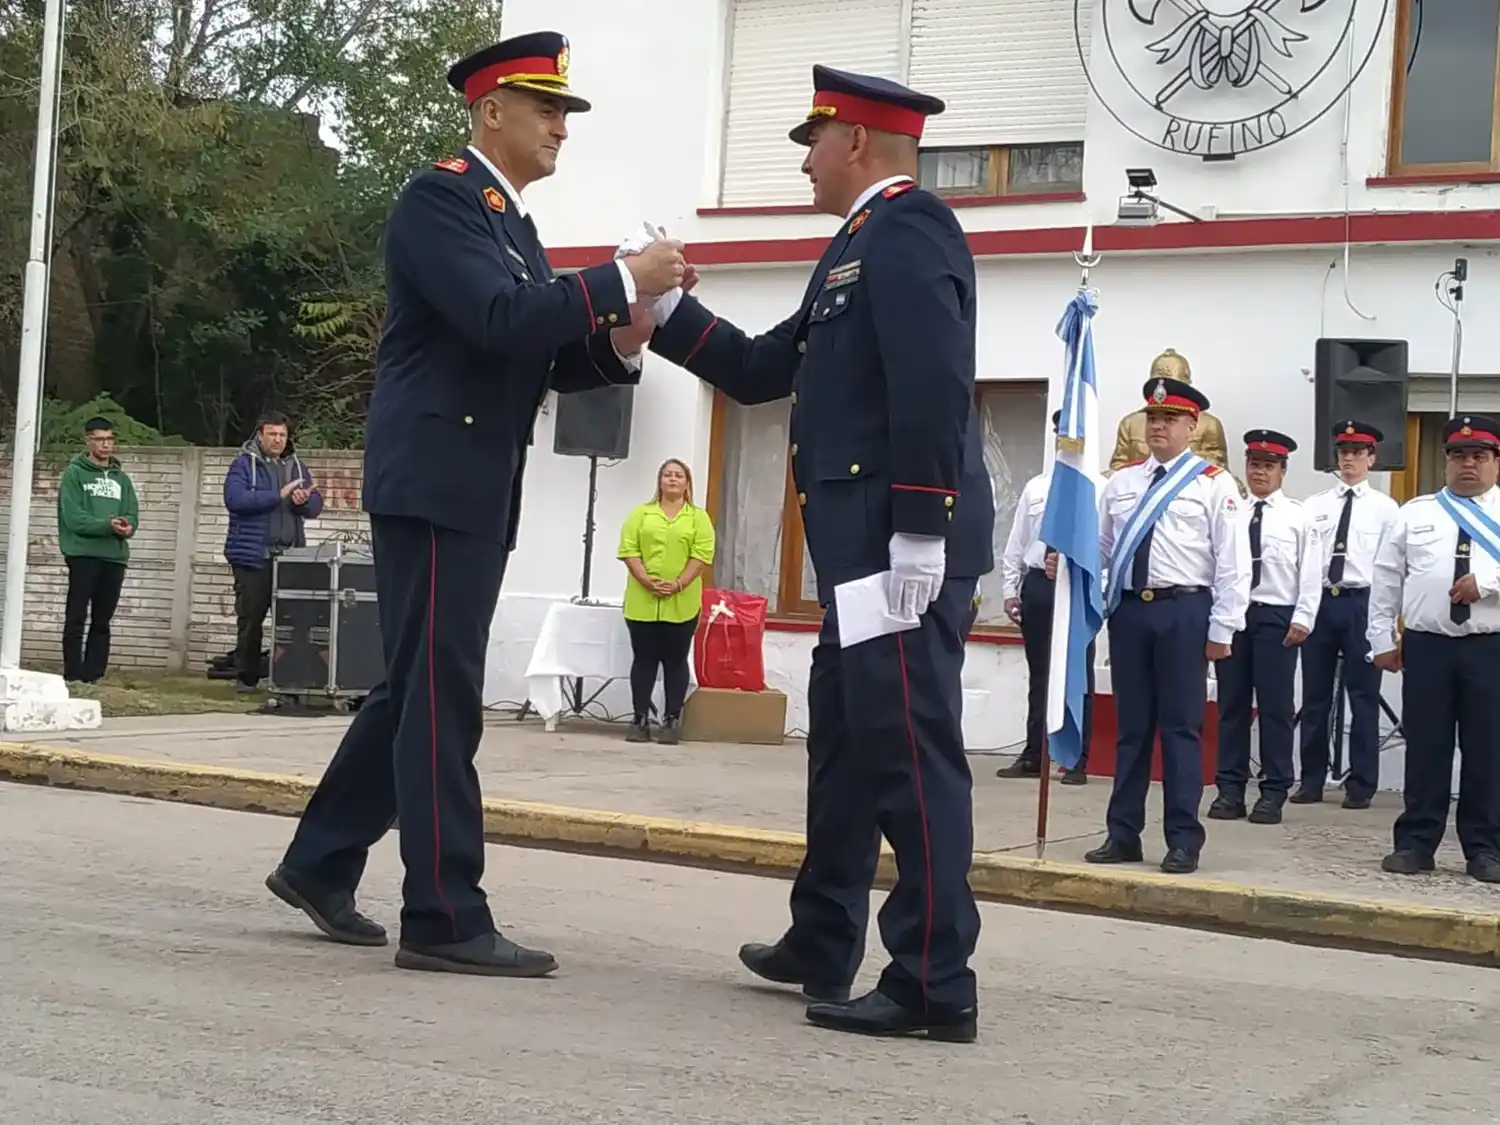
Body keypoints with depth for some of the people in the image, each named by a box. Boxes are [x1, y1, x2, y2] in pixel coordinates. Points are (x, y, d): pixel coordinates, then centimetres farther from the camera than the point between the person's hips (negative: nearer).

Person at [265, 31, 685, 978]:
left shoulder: (513, 224, 19)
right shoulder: (439, 199, -10)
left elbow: (545, 359, 17)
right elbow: (499, 321, -23)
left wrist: (618, 343, -2)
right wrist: (623, 280, -20)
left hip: (478, 492, 10)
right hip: (434, 483, -10)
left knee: (420, 691, 14)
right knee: (441, 698, -8)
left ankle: (320, 863, 24)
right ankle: (445, 917, -5)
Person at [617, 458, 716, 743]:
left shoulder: (698, 517, 6)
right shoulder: (641, 514, 8)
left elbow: (702, 555, -4)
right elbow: (629, 551, -1)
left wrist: (678, 585, -15)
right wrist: (648, 582, -14)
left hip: (681, 604, -1)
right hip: (643, 602, 1)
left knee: (675, 661, 3)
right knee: (643, 660, 4)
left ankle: (672, 720, 7)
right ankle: (640, 720, 8)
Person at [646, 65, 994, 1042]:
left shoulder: (909, 228, -9)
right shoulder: (862, 246, 23)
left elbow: (933, 385, -21)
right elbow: (763, 370, 25)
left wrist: (920, 529, -26)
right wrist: (666, 311, 17)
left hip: (903, 540, -11)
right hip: (862, 542, 11)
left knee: (910, 746, -10)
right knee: (845, 739, 17)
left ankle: (935, 985, -8)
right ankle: (823, 945, 29)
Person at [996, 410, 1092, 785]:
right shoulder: (1035, 487, 11)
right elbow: (1016, 543, 12)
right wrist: (1011, 589, 8)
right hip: (1036, 584, 5)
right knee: (1038, 674, 12)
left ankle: (1077, 761, 10)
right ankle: (1032, 755, 19)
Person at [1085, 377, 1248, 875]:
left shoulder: (1214, 484, -1)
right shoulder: (1121, 483, 13)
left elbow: (1232, 563, -5)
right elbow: (1099, 549, 16)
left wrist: (1221, 629, -9)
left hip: (1183, 612, -4)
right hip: (1129, 609, 4)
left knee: (1180, 726, -1)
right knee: (1130, 725, 9)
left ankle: (1184, 840, 5)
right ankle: (1123, 834, 15)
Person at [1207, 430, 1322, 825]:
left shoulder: (1298, 516, 3)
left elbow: (1311, 573, 0)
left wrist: (1303, 618, -8)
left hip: (1277, 616, -2)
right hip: (1231, 613, 2)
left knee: (1275, 706, 1)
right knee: (1232, 703, 6)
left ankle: (1273, 793, 8)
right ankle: (1230, 789, 12)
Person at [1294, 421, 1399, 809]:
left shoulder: (1384, 508, 3)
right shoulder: (1315, 506, 9)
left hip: (1362, 603, -2)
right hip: (1318, 601, 2)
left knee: (1363, 696, 2)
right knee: (1315, 696, 7)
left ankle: (1361, 785, 9)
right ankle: (1311, 780, 16)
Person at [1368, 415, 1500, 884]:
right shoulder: (1414, 514, 10)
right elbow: (1386, 579, 10)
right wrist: (1382, 639, 5)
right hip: (1426, 645, 1)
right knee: (1425, 747, 4)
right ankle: (1415, 843, 11)